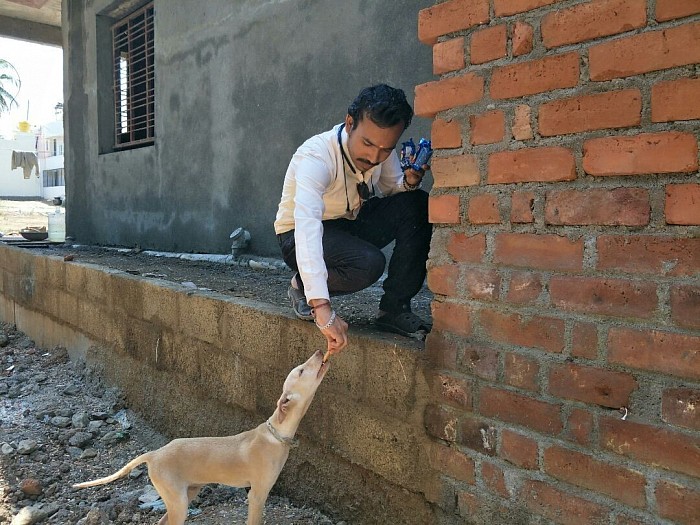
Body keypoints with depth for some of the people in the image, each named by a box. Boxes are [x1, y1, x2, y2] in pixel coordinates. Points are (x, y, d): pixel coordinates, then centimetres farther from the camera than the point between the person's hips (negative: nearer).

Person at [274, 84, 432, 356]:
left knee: (418, 205, -18)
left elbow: (392, 188, 5)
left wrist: (410, 182, -22)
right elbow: (306, 225, -47)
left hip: (351, 223, 6)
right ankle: (302, 286, -4)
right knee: (368, 263, -35)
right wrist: (322, 307, -57)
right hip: (298, 236, -6)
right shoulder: (316, 157, -32)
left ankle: (395, 308, -11)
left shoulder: (381, 146, -13)